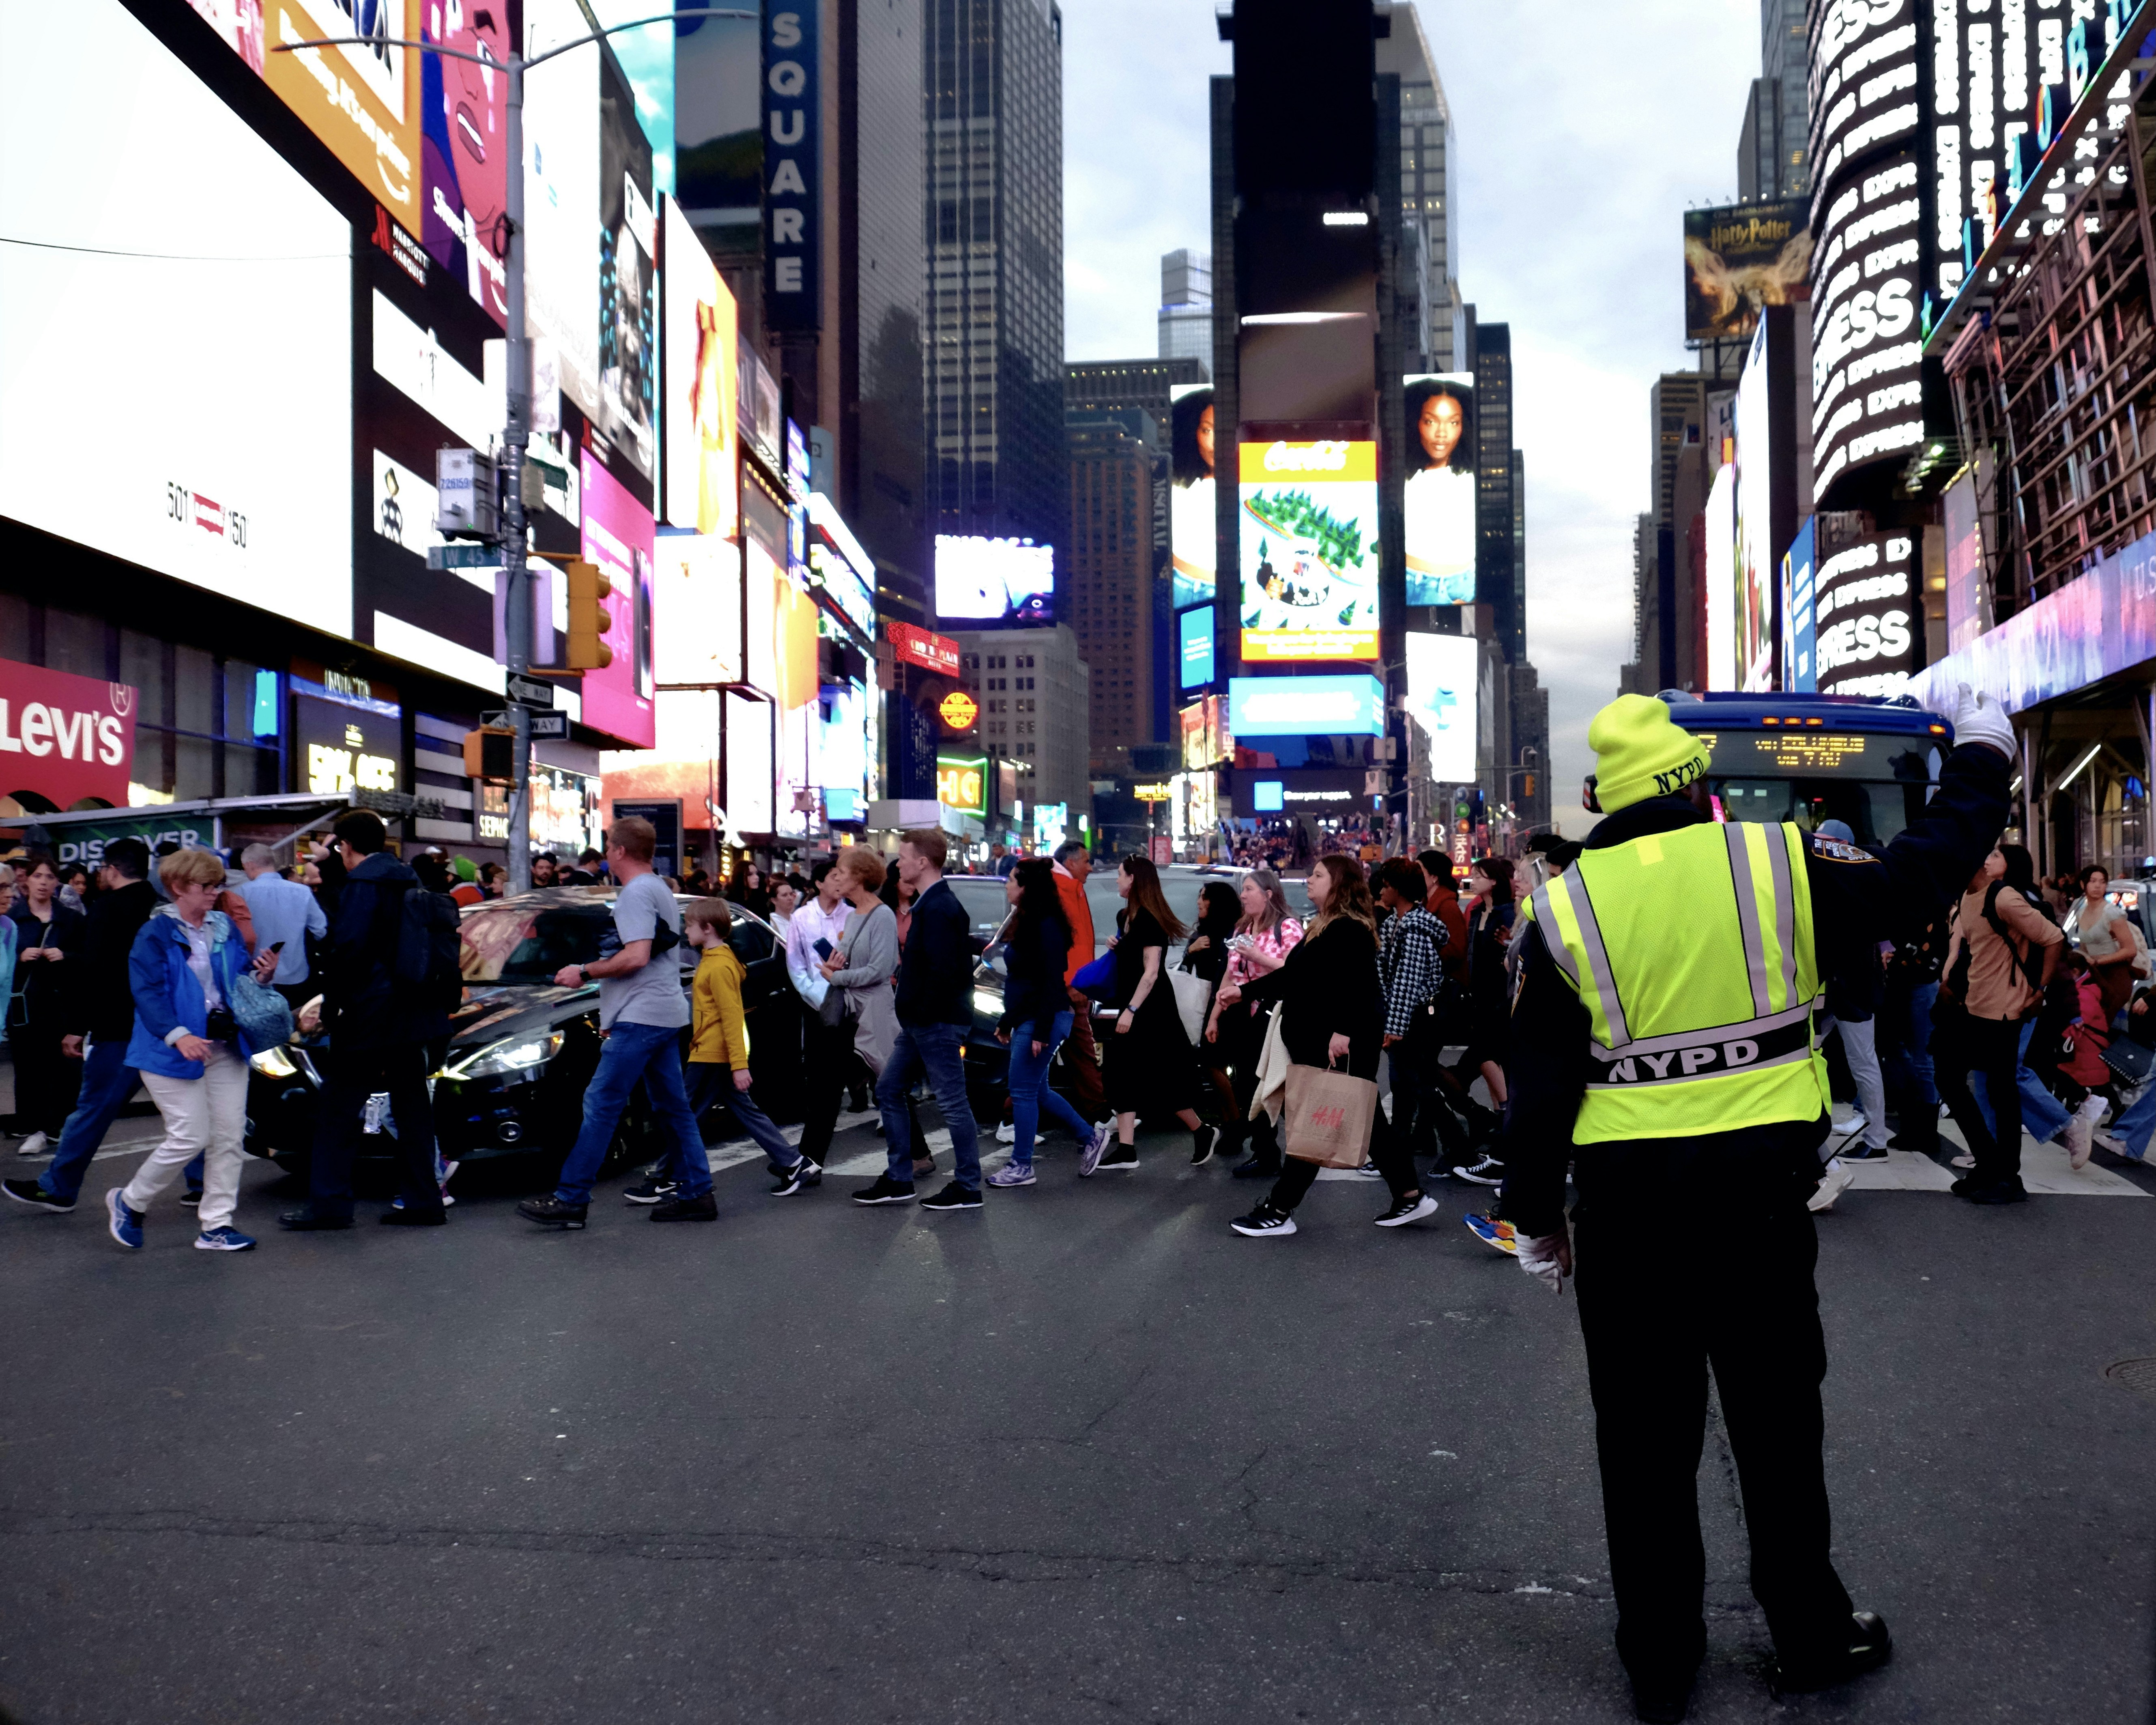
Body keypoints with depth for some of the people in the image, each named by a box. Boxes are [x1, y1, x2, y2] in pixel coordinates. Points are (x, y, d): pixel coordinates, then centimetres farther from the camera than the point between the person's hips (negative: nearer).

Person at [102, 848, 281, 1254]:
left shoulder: (225, 928, 11)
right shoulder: (155, 935, -8)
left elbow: (240, 982, 17)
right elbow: (148, 992, -16)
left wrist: (261, 976, -6)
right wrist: (177, 1036, -29)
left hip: (225, 1046, 6)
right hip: (176, 1051, -6)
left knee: (230, 1136, 4)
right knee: (191, 1137, -8)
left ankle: (216, 1225, 13)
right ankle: (129, 1201, 17)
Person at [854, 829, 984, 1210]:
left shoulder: (939, 908, -19)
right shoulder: (930, 904, 14)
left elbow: (943, 969, -25)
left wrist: (923, 1013, -18)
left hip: (936, 1022, -11)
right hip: (921, 1022, 11)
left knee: (953, 1102, -2)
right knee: (889, 1090, 14)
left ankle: (968, 1188, 8)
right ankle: (898, 1180, 21)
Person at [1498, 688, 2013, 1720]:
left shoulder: (1565, 907, -5)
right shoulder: (1779, 865, -7)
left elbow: (1539, 1083, -3)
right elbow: (1918, 878, 5)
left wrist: (1535, 1217, 8)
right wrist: (1980, 755, 21)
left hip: (1626, 1200, 0)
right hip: (1760, 1187, 0)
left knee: (1644, 1434, 12)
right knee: (1778, 1420, 18)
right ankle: (1811, 1634, 33)